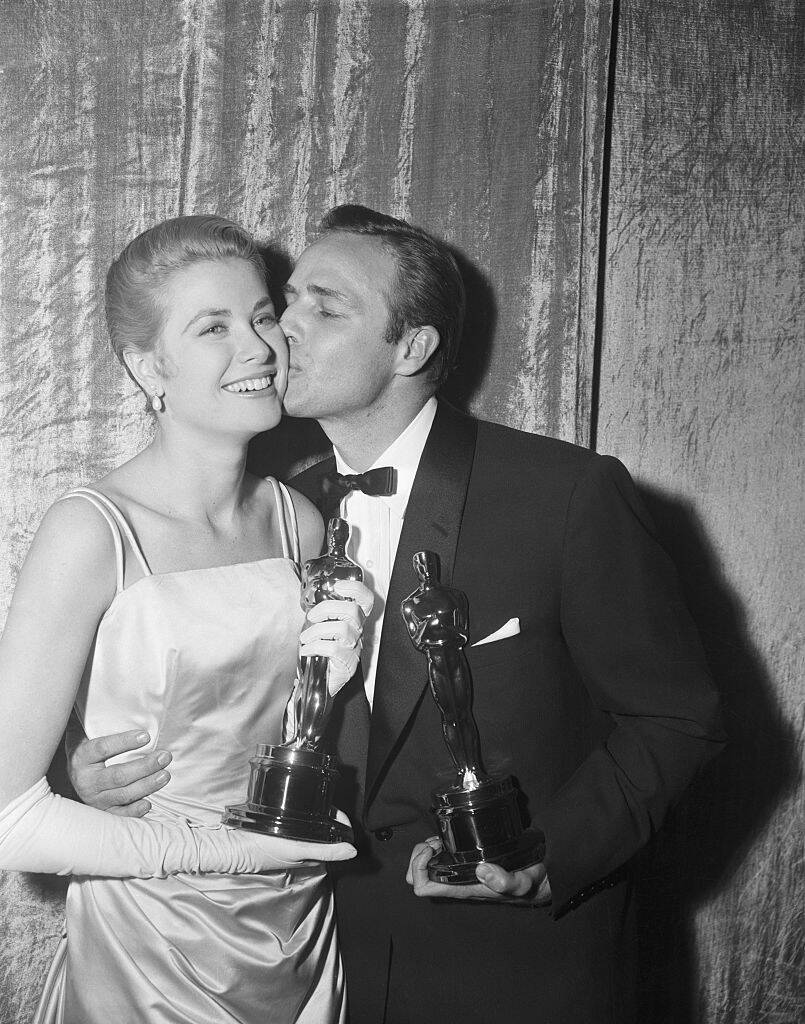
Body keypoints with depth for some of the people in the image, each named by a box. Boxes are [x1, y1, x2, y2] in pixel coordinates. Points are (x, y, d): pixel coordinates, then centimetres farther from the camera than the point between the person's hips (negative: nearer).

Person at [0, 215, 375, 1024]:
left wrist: (327, 681, -9)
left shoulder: (299, 520, -2)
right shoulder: (92, 533, -18)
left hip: (302, 936, 5)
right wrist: (223, 848, -18)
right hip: (150, 953, -5)